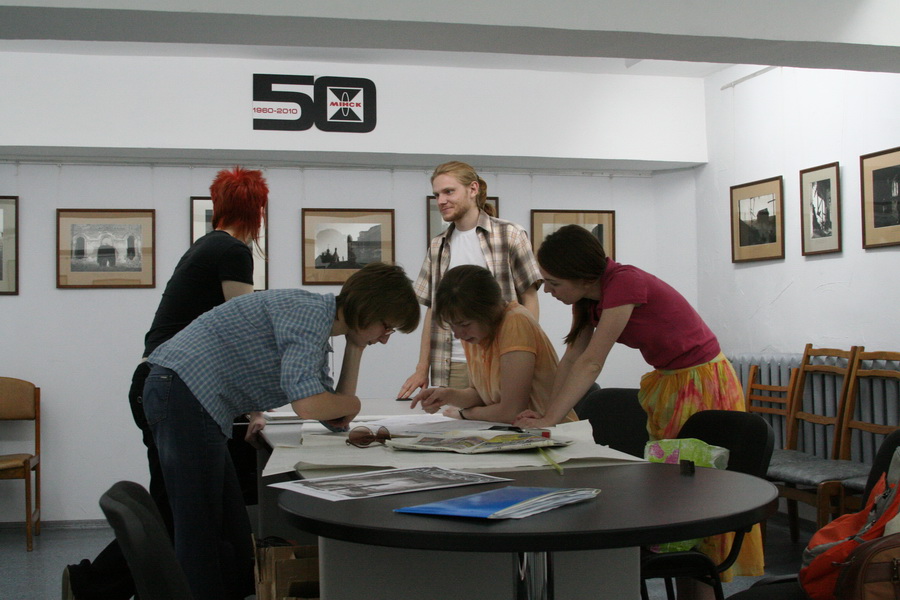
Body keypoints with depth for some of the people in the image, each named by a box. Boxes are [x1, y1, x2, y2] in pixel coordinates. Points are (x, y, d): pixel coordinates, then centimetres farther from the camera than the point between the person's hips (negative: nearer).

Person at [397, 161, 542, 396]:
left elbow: (529, 299, 0)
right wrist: (422, 369, 10)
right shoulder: (438, 246, 13)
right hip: (451, 368, 3)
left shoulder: (509, 235, 2)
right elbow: (432, 310, 15)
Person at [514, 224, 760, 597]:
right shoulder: (590, 298, 1)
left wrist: (550, 420, -28)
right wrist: (546, 417, -11)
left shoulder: (625, 283, -25)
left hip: (703, 385, -9)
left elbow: (591, 364, -28)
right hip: (666, 385, 9)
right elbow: (572, 358, -2)